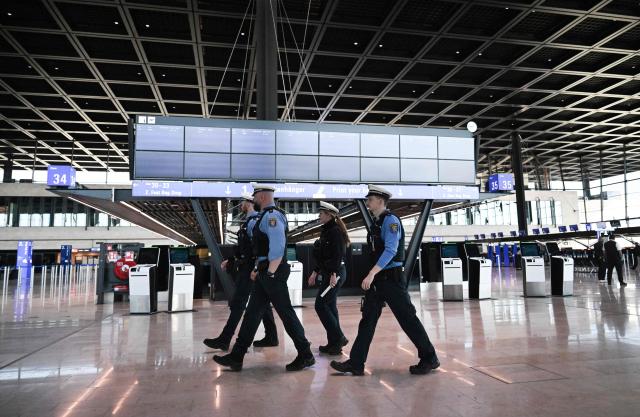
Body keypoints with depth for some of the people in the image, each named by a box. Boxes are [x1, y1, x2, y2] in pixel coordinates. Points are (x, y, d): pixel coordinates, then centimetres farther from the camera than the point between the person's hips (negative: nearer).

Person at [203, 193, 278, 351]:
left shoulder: (253, 221, -13)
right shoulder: (251, 221, 18)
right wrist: (230, 261, 22)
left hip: (249, 269, -10)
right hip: (250, 268, 10)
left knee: (237, 304, -5)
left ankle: (224, 340, 2)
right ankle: (271, 337, 17)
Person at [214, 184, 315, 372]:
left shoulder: (272, 215, -15)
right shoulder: (266, 216, 18)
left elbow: (278, 247, -25)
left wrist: (270, 272, -23)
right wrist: (258, 268, 21)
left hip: (273, 274, -10)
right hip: (265, 273, 10)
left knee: (285, 313, -1)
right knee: (252, 312, 10)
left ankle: (305, 355, 11)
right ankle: (236, 357, 16)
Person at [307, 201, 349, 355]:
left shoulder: (335, 231, -14)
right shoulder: (326, 231, 15)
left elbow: (338, 254, -22)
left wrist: (334, 274, -27)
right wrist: (315, 272, 23)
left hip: (335, 273, -10)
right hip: (328, 273, 10)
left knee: (320, 305, -8)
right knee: (329, 306, 11)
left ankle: (337, 339, -1)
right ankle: (335, 342, 18)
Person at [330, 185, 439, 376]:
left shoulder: (390, 220, -12)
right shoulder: (376, 223, 14)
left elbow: (390, 251, -23)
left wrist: (371, 274, -30)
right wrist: (372, 276, 16)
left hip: (391, 277, -9)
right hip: (377, 279, 9)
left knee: (407, 318, 1)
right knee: (368, 319, 6)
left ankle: (429, 358, 17)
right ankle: (356, 363, 9)